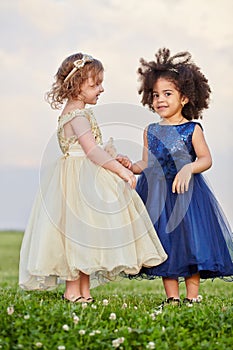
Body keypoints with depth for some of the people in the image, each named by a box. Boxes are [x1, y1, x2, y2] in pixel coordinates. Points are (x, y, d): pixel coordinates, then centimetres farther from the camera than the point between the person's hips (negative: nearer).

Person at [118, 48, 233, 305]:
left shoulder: (192, 129, -3)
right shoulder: (151, 131, 9)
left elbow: (206, 159, -9)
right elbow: (147, 164, 13)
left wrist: (189, 168, -26)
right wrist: (131, 166, -5)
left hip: (186, 191, -4)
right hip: (156, 194, 4)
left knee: (190, 240, -3)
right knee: (164, 243, 5)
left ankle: (192, 295, 7)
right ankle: (172, 297, 13)